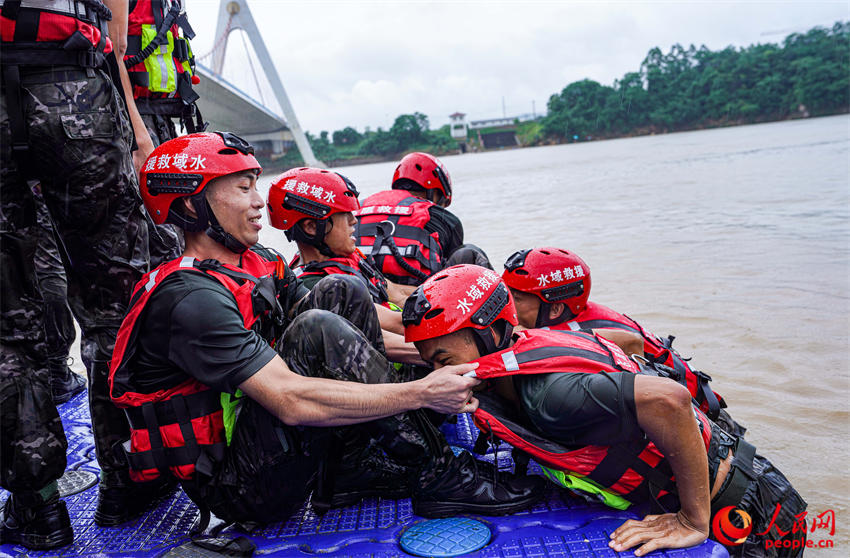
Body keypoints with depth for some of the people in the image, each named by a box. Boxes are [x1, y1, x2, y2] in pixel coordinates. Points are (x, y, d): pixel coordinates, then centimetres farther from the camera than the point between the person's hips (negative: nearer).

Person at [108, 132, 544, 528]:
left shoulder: (260, 269, 5)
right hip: (234, 489, -8)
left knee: (340, 292, -3)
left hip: (260, 446, 8)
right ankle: (437, 478, -17)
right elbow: (292, 401, -31)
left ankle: (350, 470, -6)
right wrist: (422, 392, -29)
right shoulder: (192, 298, -23)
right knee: (319, 329, -28)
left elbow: (353, 337, 6)